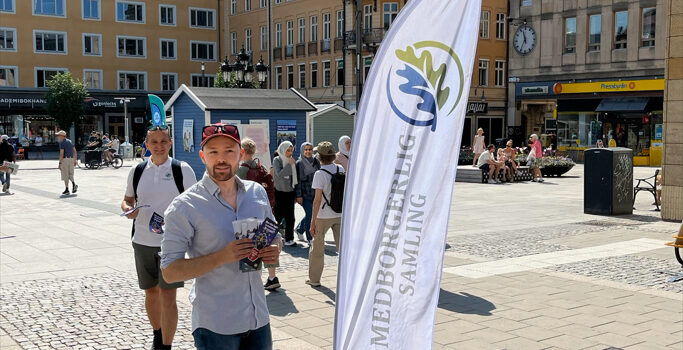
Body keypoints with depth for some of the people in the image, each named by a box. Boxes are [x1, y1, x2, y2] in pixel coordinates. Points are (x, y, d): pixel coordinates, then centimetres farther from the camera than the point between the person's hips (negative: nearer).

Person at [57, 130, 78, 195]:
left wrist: (60, 163, -15)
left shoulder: (62, 142, -9)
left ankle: (66, 189, 4)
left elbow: (61, 153, -16)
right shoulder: (70, 141, 13)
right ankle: (74, 184, -13)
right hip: (71, 159, 7)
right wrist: (75, 160, 17)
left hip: (65, 159, -7)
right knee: (70, 174, 12)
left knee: (65, 175, 2)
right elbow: (75, 151, 13)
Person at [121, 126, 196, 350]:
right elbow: (127, 199, 17)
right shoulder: (137, 171, 6)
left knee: (168, 296, -5)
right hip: (142, 241, 4)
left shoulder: (182, 170, -3)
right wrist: (127, 208, -6)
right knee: (151, 292, 16)